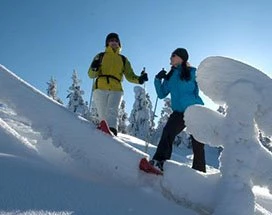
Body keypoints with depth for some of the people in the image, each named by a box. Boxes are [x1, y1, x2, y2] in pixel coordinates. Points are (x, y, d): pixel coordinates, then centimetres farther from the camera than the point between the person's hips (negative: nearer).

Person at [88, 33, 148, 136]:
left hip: (116, 89, -1)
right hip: (100, 88, 1)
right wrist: (94, 69, -12)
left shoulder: (123, 59, 25)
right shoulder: (100, 56, 20)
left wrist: (139, 79, -2)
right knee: (103, 114, -8)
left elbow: (130, 76, 20)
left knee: (112, 110, -25)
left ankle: (112, 130, -44)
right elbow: (91, 74, 12)